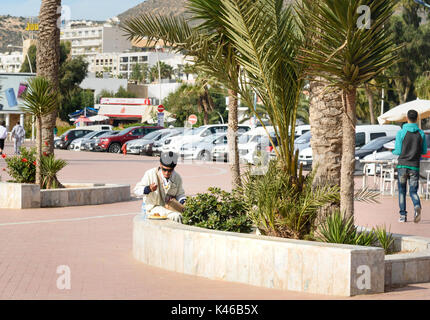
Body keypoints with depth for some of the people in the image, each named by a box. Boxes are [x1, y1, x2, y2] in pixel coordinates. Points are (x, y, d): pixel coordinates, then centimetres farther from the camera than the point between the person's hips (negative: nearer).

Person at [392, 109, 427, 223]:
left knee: (402, 191, 12)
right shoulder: (421, 134, 2)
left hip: (402, 165, -1)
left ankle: (403, 215, 9)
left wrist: (393, 152, 17)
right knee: (413, 191, 4)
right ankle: (417, 206, -27)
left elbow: (398, 151, -6)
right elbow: (424, 151, 8)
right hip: (415, 166, 1)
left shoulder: (401, 133, -6)